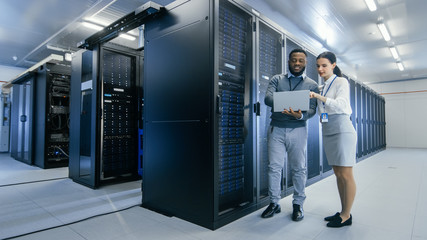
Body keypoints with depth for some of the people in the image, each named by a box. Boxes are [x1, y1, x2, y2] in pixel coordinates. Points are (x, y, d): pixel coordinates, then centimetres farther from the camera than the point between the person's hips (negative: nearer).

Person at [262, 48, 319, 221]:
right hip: (276, 129, 1)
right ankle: (274, 203, 17)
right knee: (274, 167, 2)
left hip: (298, 130, 0)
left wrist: (300, 115, -25)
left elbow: (312, 109, -1)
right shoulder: (277, 79, 10)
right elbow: (268, 98, -7)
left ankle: (298, 204, 21)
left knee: (299, 169, 4)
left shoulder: (312, 85, 9)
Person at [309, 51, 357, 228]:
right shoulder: (322, 86, 18)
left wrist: (319, 97, -27)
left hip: (342, 130, -7)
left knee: (346, 175, -2)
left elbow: (341, 104, -17)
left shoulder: (341, 82, -1)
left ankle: (346, 216, 9)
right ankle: (343, 212, 21)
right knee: (338, 174, 11)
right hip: (327, 132, 7)